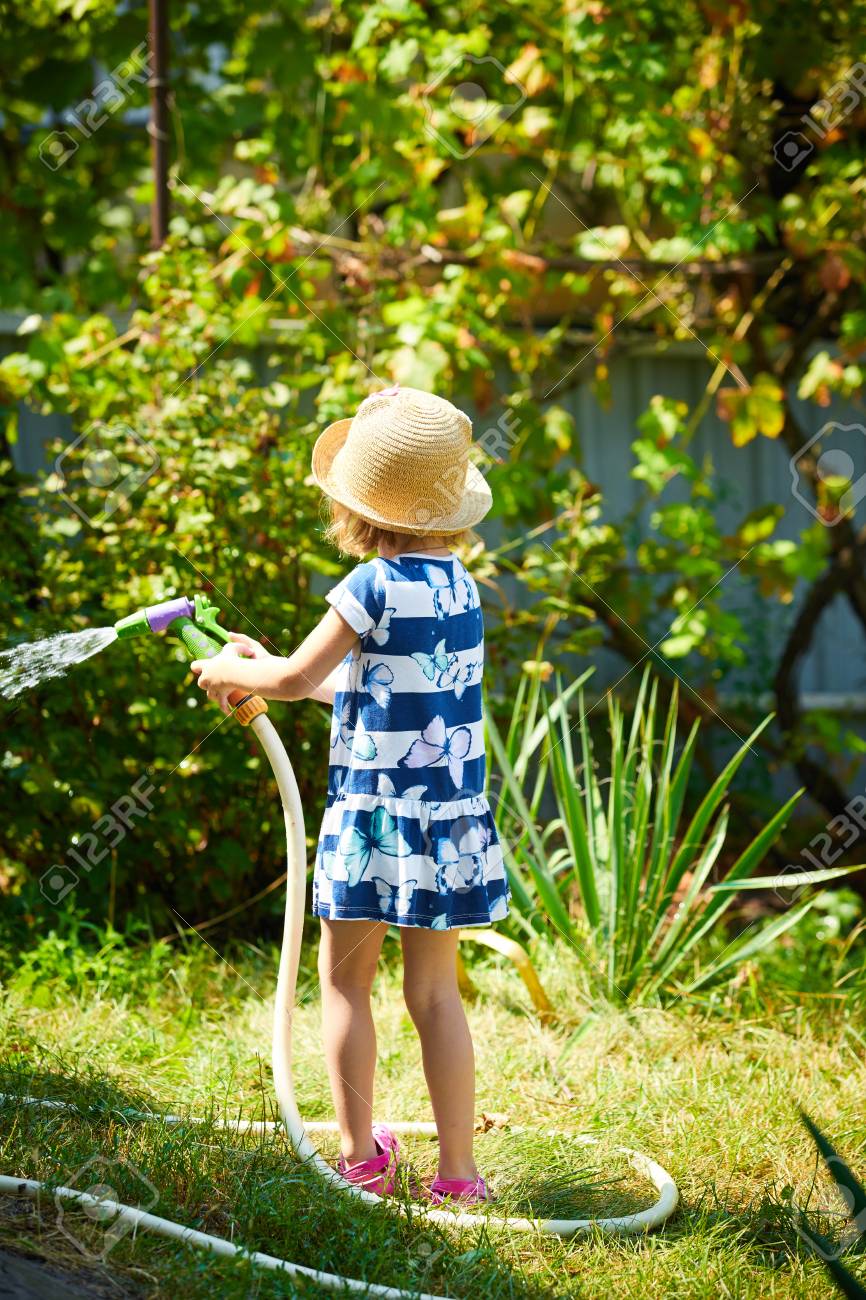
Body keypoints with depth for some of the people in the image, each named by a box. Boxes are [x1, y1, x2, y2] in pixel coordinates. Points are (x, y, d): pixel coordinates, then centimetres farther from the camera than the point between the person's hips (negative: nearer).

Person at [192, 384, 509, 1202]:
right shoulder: (458, 585, 7)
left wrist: (229, 671, 11)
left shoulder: (373, 587, -14)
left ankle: (359, 1156, 10)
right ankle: (457, 1171, 9)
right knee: (434, 989, 10)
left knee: (344, 979, 9)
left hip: (376, 811, -6)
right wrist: (266, 669, 24)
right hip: (450, 813, 6)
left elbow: (295, 677, -9)